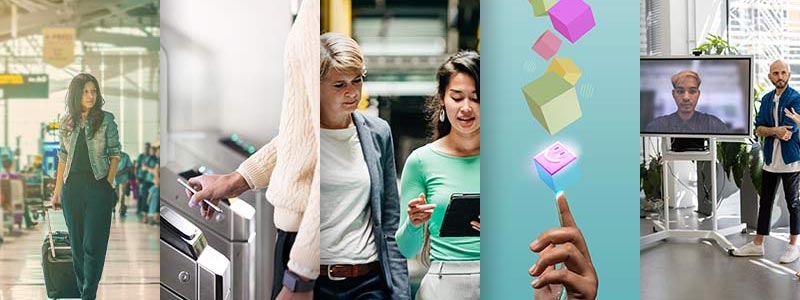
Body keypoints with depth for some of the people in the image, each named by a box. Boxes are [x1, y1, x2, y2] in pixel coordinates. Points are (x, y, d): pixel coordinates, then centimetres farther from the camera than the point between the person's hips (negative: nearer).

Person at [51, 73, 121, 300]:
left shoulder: (106, 120, -2)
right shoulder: (67, 123, 8)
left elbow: (115, 154, 0)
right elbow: (63, 158, 12)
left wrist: (108, 184, -7)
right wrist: (57, 191, 10)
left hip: (98, 187, -4)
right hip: (71, 187, 4)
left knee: (93, 245, -3)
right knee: (76, 243, 10)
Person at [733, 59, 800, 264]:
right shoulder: (766, 99, 9)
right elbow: (759, 128, 0)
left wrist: (768, 130, -9)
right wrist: (776, 131, -17)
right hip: (770, 160, 6)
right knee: (765, 202, 12)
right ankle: (757, 244, 22)